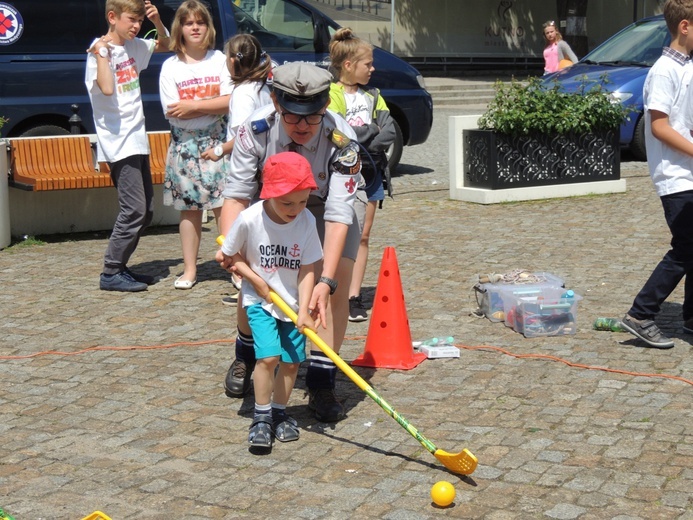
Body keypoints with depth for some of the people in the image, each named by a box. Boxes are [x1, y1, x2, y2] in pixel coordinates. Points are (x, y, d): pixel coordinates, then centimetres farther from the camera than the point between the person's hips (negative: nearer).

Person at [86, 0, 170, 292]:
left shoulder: (134, 47, 10)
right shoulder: (100, 51, -12)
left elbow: (164, 45, 27)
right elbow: (107, 89, -30)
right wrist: (102, 53, -23)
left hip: (137, 141, 9)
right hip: (119, 144, -9)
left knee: (146, 211, 11)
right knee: (134, 210, -12)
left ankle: (120, 266, 19)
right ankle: (111, 273, -4)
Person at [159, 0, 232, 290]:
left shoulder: (220, 60, 3)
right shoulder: (170, 67, 3)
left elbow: (231, 101, -8)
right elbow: (172, 113, -6)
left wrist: (193, 106, -14)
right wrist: (212, 105, -10)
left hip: (217, 143, -1)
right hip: (185, 144, 1)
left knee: (224, 206, -6)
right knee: (189, 209, 7)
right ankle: (189, 270, 15)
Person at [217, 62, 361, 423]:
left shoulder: (342, 142, -36)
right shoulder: (256, 129, -31)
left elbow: (338, 216, -40)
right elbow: (236, 195, -26)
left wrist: (326, 280, -50)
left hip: (326, 211, -1)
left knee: (338, 285, -19)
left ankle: (321, 383, -7)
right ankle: (245, 358, 25)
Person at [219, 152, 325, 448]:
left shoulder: (307, 222, -13)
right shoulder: (249, 219, -19)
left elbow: (307, 269, -10)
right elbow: (230, 257, -4)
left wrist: (304, 310, -18)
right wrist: (257, 280, -14)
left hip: (293, 302, 3)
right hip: (260, 301, -3)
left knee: (292, 360, 4)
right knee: (268, 356, -16)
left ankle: (279, 412, 24)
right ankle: (261, 416, 1)